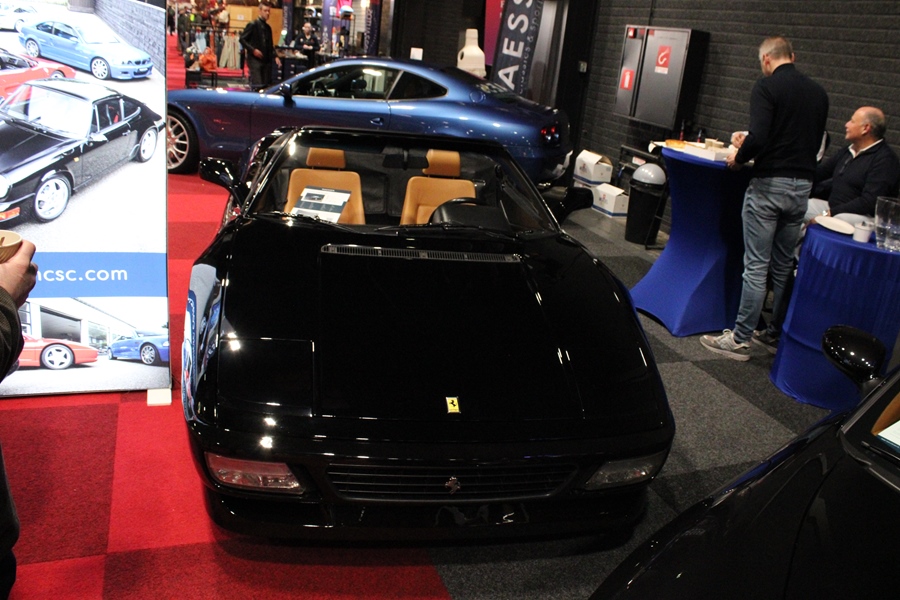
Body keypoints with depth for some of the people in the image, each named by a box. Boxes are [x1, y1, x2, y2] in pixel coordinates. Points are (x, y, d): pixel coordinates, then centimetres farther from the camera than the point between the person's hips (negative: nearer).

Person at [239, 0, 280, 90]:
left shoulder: (268, 28, 18)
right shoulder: (252, 25, -2)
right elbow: (242, 39, -5)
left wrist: (275, 57, 8)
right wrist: (253, 50, -15)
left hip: (266, 60, 7)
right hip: (254, 59, -7)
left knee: (267, 85, 4)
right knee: (257, 85, -14)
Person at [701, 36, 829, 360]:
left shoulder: (767, 86, -8)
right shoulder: (818, 93, 13)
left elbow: (759, 137, -21)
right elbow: (815, 143, 19)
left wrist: (739, 158, 0)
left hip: (769, 184, -6)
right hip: (802, 185, 7)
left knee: (756, 266, -3)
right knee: (784, 266, 15)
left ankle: (739, 339, 3)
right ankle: (775, 334, 24)